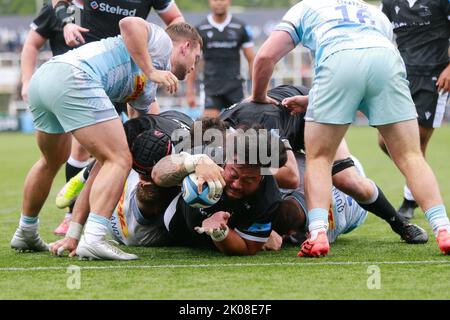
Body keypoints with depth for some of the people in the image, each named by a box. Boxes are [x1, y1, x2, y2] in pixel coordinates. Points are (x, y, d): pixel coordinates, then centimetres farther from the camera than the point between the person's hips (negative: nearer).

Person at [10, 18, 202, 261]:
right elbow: (129, 24, -8)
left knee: (52, 161, 32)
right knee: (119, 160, -10)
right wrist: (151, 72, -6)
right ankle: (93, 239, -23)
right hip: (73, 76, -10)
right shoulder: (162, 41, 11)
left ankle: (25, 234, 46)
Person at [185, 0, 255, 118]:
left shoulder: (240, 28, 5)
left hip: (235, 88, 1)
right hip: (212, 89, -1)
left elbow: (251, 60, 7)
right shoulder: (200, 29, 4)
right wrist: (190, 92, 2)